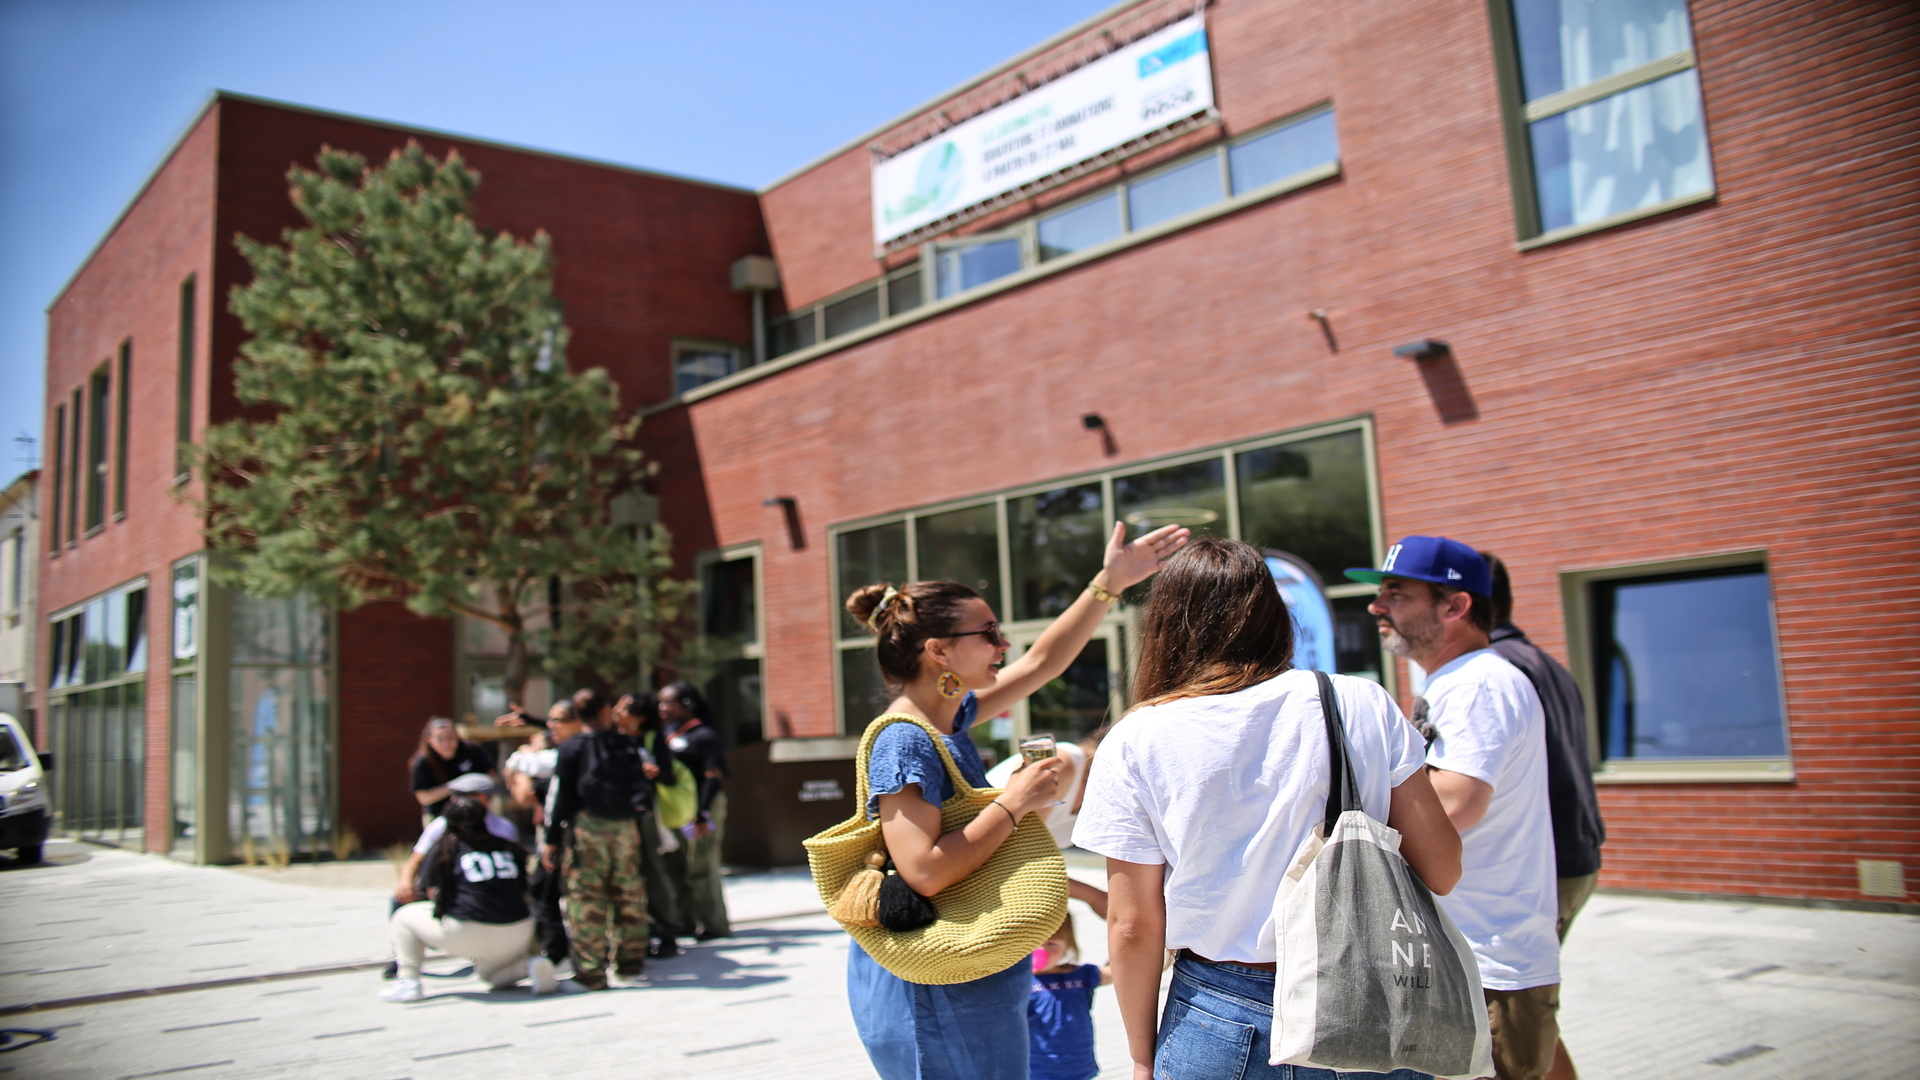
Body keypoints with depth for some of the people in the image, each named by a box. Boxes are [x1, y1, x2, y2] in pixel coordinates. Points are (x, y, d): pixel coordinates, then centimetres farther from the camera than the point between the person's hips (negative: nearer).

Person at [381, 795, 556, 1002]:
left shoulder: (443, 848, 6)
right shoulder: (509, 847, 15)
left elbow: (434, 894, 13)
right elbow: (525, 893, 15)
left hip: (467, 934, -4)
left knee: (403, 917, 20)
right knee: (488, 972, 34)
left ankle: (408, 982, 8)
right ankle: (530, 965, 4)